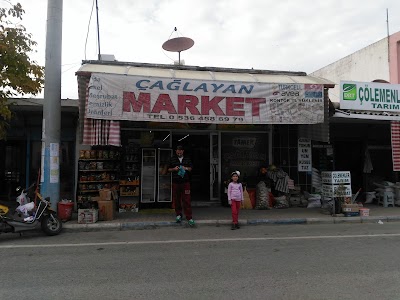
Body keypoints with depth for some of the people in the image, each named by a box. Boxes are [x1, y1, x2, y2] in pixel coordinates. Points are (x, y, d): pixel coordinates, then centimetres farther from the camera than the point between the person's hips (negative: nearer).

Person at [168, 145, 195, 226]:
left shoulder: (187, 159, 10)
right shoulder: (172, 159, 8)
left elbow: (191, 168, 15)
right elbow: (169, 169, 12)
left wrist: (186, 168, -6)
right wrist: (174, 169, -8)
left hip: (185, 182, -1)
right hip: (175, 182, 1)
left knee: (187, 200, -6)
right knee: (176, 199, 7)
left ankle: (189, 217, -4)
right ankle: (178, 215, 24)